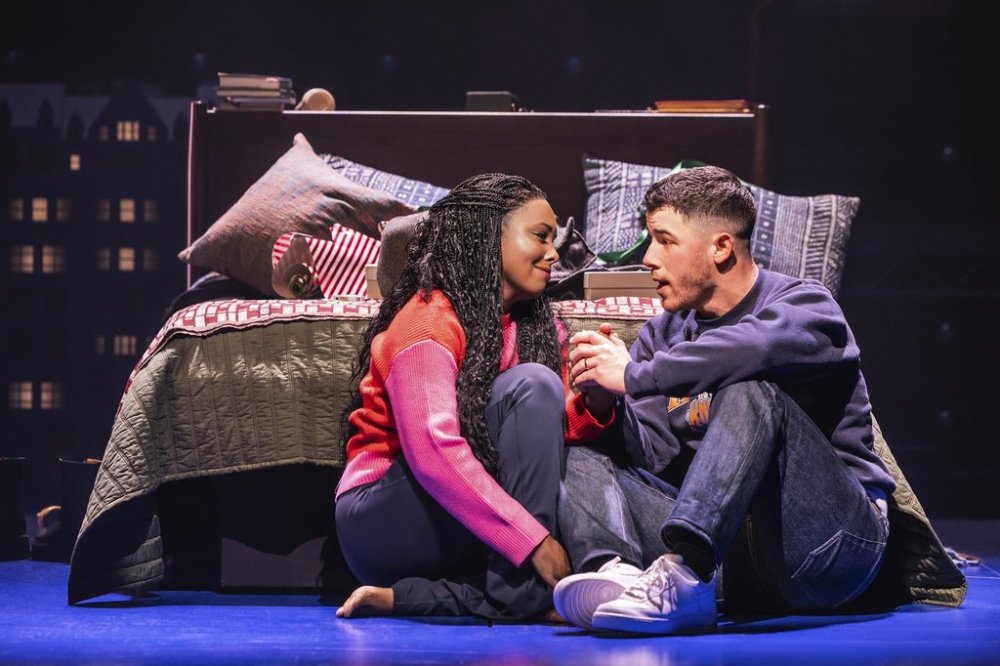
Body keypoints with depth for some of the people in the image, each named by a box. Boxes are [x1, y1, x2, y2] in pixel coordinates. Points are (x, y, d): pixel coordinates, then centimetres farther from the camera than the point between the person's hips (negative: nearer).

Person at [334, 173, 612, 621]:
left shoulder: (536, 325, 11)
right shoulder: (429, 321, -14)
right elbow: (433, 454, -27)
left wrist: (593, 400, -21)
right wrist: (533, 541, -33)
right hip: (379, 521, -8)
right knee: (532, 385, -21)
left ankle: (400, 597, -16)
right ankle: (522, 595, -25)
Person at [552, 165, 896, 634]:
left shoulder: (806, 307, -2)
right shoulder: (664, 335, 18)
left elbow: (755, 347, -28)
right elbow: (650, 458, 7)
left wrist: (633, 376, -20)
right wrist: (607, 402, -12)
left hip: (833, 538, -6)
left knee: (751, 394, -29)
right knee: (581, 461, -5)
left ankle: (681, 573, -50)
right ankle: (617, 571, -39)